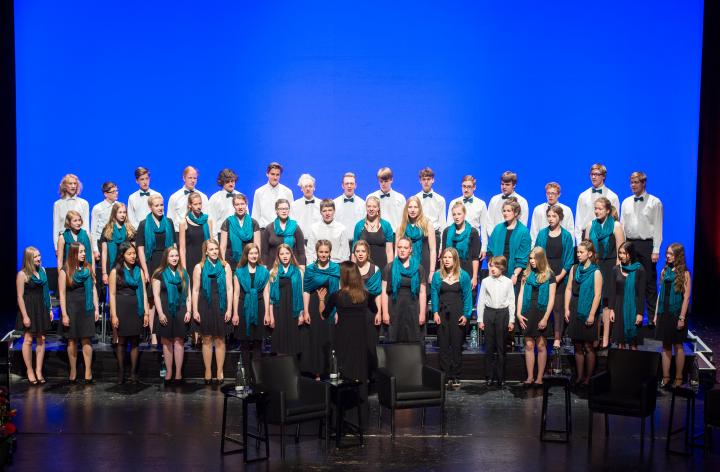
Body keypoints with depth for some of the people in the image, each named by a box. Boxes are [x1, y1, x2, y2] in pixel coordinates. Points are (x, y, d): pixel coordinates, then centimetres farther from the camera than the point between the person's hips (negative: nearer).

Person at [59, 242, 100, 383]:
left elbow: (93, 289, 9)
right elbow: (62, 293, -5)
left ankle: (88, 371, 1)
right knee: (72, 340, 4)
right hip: (71, 308, -2)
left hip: (86, 308, 2)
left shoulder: (88, 268, 7)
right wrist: (64, 314, -9)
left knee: (86, 340, -1)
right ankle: (73, 371, 12)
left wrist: (96, 308, 4)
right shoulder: (65, 271, -3)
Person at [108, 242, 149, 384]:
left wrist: (146, 313, 2)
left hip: (136, 310, 3)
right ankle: (121, 372, 9)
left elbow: (144, 292, 8)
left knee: (134, 341, 4)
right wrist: (113, 315, -10)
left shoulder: (138, 270, 10)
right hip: (121, 309, -3)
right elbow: (112, 294, -3)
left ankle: (133, 372, 8)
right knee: (121, 341, 2)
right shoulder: (116, 271, 1)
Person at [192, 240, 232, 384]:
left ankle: (219, 372, 10)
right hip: (205, 306, 0)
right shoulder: (199, 267, 4)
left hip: (221, 306, 0)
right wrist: (195, 311, -4)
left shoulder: (225, 266, 5)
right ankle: (208, 372, 10)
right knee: (207, 340, 4)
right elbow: (195, 290, 3)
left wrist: (229, 309, -4)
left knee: (220, 340, 4)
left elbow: (229, 288, 2)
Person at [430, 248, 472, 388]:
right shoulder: (437, 275, 3)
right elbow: (434, 294, 3)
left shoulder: (463, 275, 0)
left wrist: (466, 315, -7)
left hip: (457, 314, -1)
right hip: (442, 313, 1)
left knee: (457, 345, 2)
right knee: (444, 345, 2)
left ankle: (456, 377, 7)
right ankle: (445, 376, 7)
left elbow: (467, 296, 0)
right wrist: (435, 312, -7)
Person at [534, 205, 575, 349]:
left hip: (559, 276, -2)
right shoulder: (542, 234, 8)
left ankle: (557, 339, -1)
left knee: (558, 307, -2)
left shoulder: (566, 235, 2)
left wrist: (560, 276, -10)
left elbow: (569, 259, 0)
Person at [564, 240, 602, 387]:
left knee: (588, 347, 1)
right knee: (578, 346, 10)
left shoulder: (596, 272, -6)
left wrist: (592, 315, -14)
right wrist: (567, 309, 3)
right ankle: (579, 376, 17)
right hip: (574, 311, 5)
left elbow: (597, 295, -9)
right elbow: (569, 289, 10)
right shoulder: (574, 269, 9)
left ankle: (588, 378, 10)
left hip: (587, 312, -5)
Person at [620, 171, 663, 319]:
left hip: (647, 244, -4)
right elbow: (622, 226, 13)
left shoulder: (655, 202, -1)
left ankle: (652, 316, 4)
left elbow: (658, 227, -4)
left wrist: (656, 250, -11)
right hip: (629, 244, 4)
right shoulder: (626, 202, 12)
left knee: (649, 282, -1)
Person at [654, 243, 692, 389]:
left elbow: (686, 297, -10)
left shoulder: (684, 273, -8)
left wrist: (682, 317, -15)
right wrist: (656, 314, 10)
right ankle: (665, 377, 13)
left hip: (676, 314, -5)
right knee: (666, 346, 8)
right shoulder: (665, 271, 8)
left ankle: (678, 378, 11)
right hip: (664, 314, 5)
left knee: (678, 346, 3)